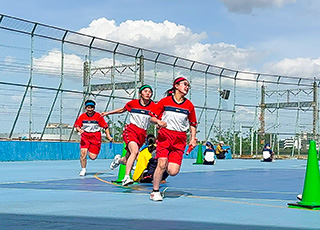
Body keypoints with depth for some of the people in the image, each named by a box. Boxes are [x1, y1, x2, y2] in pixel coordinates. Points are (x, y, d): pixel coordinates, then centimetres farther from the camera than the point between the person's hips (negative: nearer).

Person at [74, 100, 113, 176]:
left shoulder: (98, 116, -3)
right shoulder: (82, 116, 3)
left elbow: (105, 127, 0)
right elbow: (77, 126, 4)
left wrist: (109, 136, -9)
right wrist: (79, 130, -19)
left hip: (95, 137, -1)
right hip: (85, 136, 2)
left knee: (92, 157, -8)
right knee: (83, 152, -17)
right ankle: (83, 169, 4)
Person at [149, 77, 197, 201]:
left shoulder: (189, 105, 10)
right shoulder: (165, 101, 3)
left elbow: (193, 124, 19)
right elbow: (152, 117, 6)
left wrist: (192, 139, 7)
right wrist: (158, 121, -15)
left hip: (180, 139, 2)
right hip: (164, 136, -2)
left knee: (173, 171, -11)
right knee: (162, 164, -17)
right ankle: (155, 191, 3)